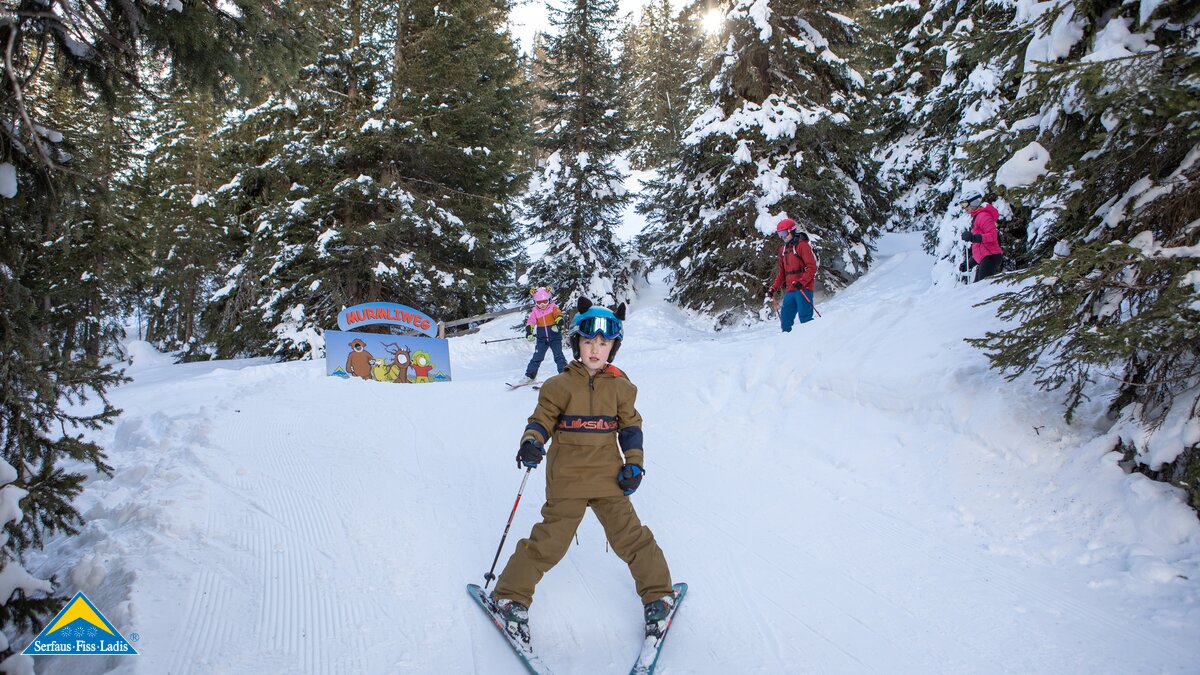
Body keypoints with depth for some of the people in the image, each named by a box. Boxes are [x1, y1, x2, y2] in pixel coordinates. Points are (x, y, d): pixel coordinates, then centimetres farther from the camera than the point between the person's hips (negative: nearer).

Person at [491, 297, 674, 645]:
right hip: (566, 480, -2)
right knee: (548, 543, 0)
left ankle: (658, 593, 22)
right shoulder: (560, 385, -3)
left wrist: (634, 463, 2)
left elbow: (630, 426, 10)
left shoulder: (620, 386, 4)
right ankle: (512, 596, 17)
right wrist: (531, 442, -19)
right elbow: (542, 419, 1)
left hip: (609, 477, 2)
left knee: (631, 536, 2)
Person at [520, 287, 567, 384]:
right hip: (542, 338, 2)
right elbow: (530, 321, -3)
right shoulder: (535, 311, 4)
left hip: (555, 337, -2)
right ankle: (529, 375, 11)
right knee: (537, 357, 2)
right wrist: (529, 331, -20)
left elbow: (559, 315, -18)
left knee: (558, 356, -7)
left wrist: (559, 323, -39)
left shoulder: (553, 307, -3)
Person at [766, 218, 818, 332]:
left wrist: (801, 282, -24)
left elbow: (812, 267, -12)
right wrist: (774, 288, 14)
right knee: (785, 319, 5)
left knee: (804, 318, -11)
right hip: (789, 290, 7)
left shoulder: (802, 245, -6)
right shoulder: (783, 249, 18)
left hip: (803, 289, -7)